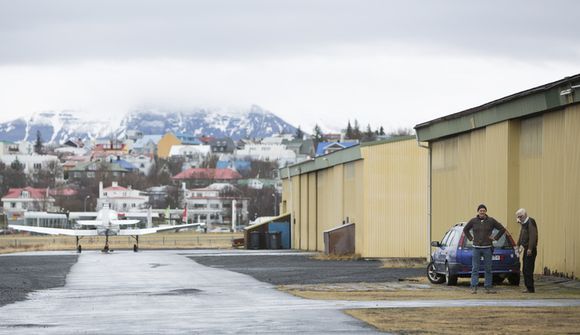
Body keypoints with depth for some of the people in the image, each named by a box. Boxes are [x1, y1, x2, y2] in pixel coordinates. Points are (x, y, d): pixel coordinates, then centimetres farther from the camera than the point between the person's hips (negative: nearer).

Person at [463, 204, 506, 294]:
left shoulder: (491, 221, 1)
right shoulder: (473, 221, 3)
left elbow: (502, 229, 8)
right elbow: (465, 230, 19)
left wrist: (495, 238, 3)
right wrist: (470, 238, 8)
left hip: (487, 248, 0)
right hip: (476, 248, 0)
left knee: (488, 269, 4)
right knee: (475, 268, -3)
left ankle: (488, 287, 9)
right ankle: (474, 287, -2)